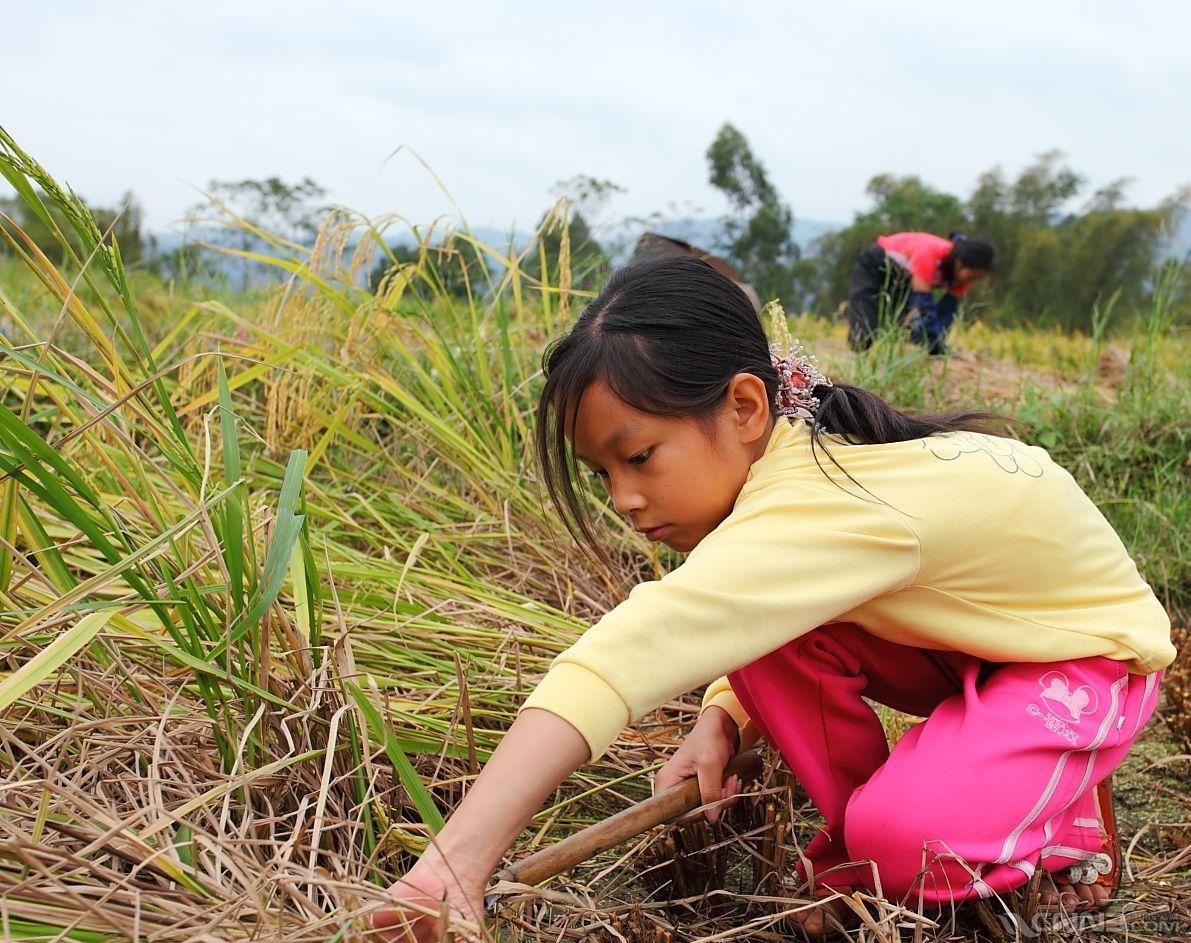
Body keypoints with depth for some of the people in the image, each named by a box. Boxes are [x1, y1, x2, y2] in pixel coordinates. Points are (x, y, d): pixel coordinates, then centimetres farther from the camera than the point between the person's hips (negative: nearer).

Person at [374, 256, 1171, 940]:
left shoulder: (819, 505, -40)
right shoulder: (782, 454, -14)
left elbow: (633, 652, -52)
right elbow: (728, 636, -1)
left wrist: (462, 857, -57)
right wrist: (722, 723, -23)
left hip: (1088, 650, -7)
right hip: (962, 638, 7)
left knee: (905, 837, -31)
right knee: (766, 624, -19)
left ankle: (1067, 820, 2)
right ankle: (857, 843, 3)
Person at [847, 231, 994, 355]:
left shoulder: (963, 271, -20)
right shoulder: (929, 255, -41)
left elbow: (947, 311, -18)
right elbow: (924, 306, -42)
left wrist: (938, 348, -29)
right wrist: (936, 347, -43)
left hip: (904, 277, 7)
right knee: (864, 336, -17)